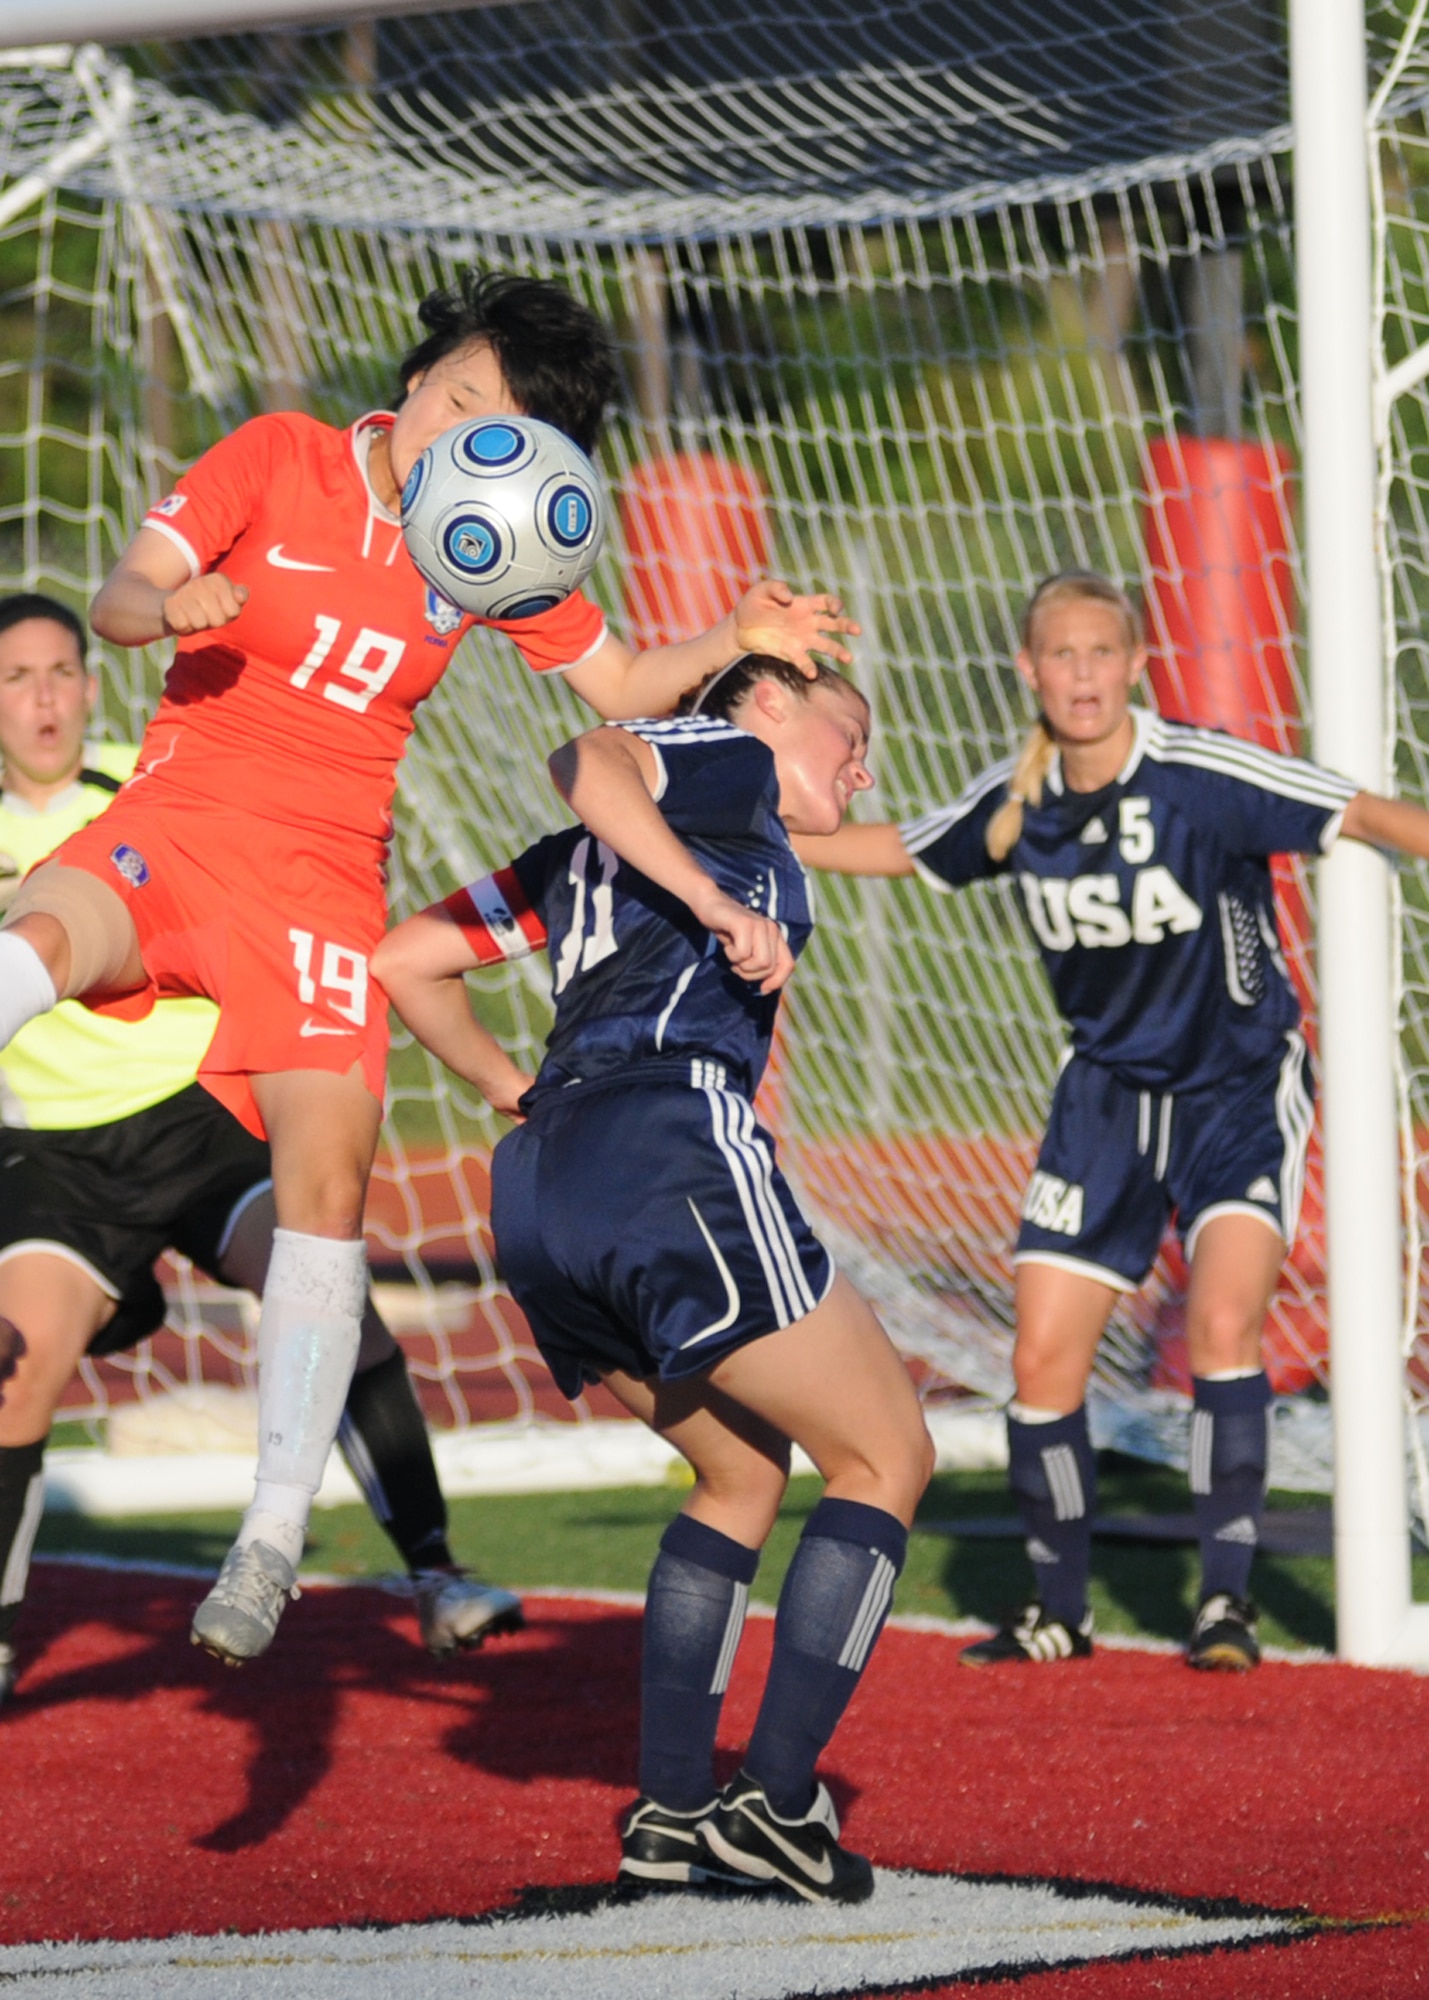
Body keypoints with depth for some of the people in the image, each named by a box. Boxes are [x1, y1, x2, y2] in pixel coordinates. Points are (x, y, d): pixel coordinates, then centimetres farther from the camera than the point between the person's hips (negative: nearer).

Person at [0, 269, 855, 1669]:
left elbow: (619, 686, 16)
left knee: (327, 1180, -11)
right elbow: (118, 597, -4)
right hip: (180, 818, -1)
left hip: (323, 876, 1)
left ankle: (274, 1540, -6)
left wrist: (734, 639, -3)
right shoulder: (275, 459, -1)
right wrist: (171, 604, -28)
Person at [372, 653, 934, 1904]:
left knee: (745, 1473, 24)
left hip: (537, 1190, 9)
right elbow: (587, 759, -13)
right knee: (886, 1458, 2)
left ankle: (671, 1809, 15)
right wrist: (718, 906, -18)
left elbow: (408, 961, 28)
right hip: (670, 1151, -9)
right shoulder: (729, 757, 10)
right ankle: (777, 1803, -7)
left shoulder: (592, 856, 32)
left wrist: (511, 1087, 29)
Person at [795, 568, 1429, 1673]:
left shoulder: (1202, 776, -20)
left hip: (1242, 1093, -4)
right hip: (1108, 1093, 5)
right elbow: (897, 849, 13)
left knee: (1222, 1324, -23)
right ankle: (1058, 1612, 19)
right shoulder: (1015, 801, -5)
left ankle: (1228, 1599, -10)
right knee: (1044, 1361, 0)